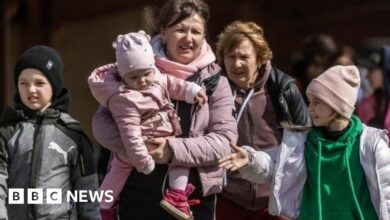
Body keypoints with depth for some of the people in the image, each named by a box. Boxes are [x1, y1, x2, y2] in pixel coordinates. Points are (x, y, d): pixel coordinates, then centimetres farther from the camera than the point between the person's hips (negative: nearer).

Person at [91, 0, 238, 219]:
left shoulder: (216, 82, 4)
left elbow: (225, 140, -4)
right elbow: (102, 121, 1)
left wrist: (174, 150, -19)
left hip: (195, 199, 1)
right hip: (139, 196, 0)